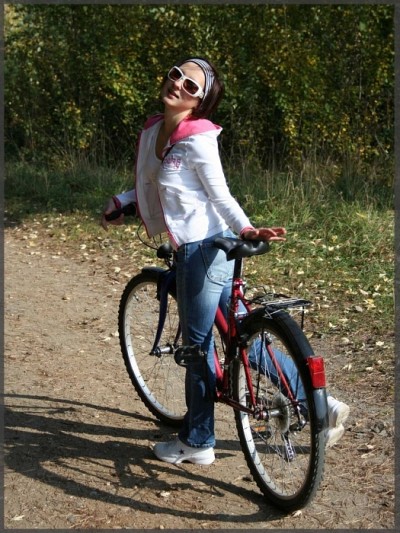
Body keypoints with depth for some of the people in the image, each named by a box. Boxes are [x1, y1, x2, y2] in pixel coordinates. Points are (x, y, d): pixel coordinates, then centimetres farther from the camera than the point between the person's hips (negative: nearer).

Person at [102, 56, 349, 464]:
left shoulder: (197, 138, -14)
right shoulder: (153, 130, 11)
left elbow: (220, 196, -13)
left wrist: (246, 229, -27)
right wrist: (119, 201, 16)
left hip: (205, 247, -9)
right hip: (191, 247, 9)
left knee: (197, 343, 3)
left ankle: (196, 443, 21)